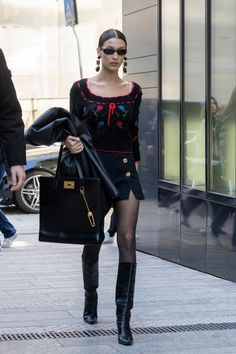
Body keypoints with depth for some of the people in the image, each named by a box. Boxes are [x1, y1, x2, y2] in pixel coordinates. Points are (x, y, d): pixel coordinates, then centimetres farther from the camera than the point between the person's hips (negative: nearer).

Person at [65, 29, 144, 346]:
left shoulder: (133, 91, 5)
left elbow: (133, 132, 14)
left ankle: (124, 319, -10)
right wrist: (72, 144, -19)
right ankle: (91, 296, 38)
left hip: (125, 169, 1)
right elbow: (73, 130, 2)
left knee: (127, 240, -11)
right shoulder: (81, 89, 0)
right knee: (92, 239, 9)